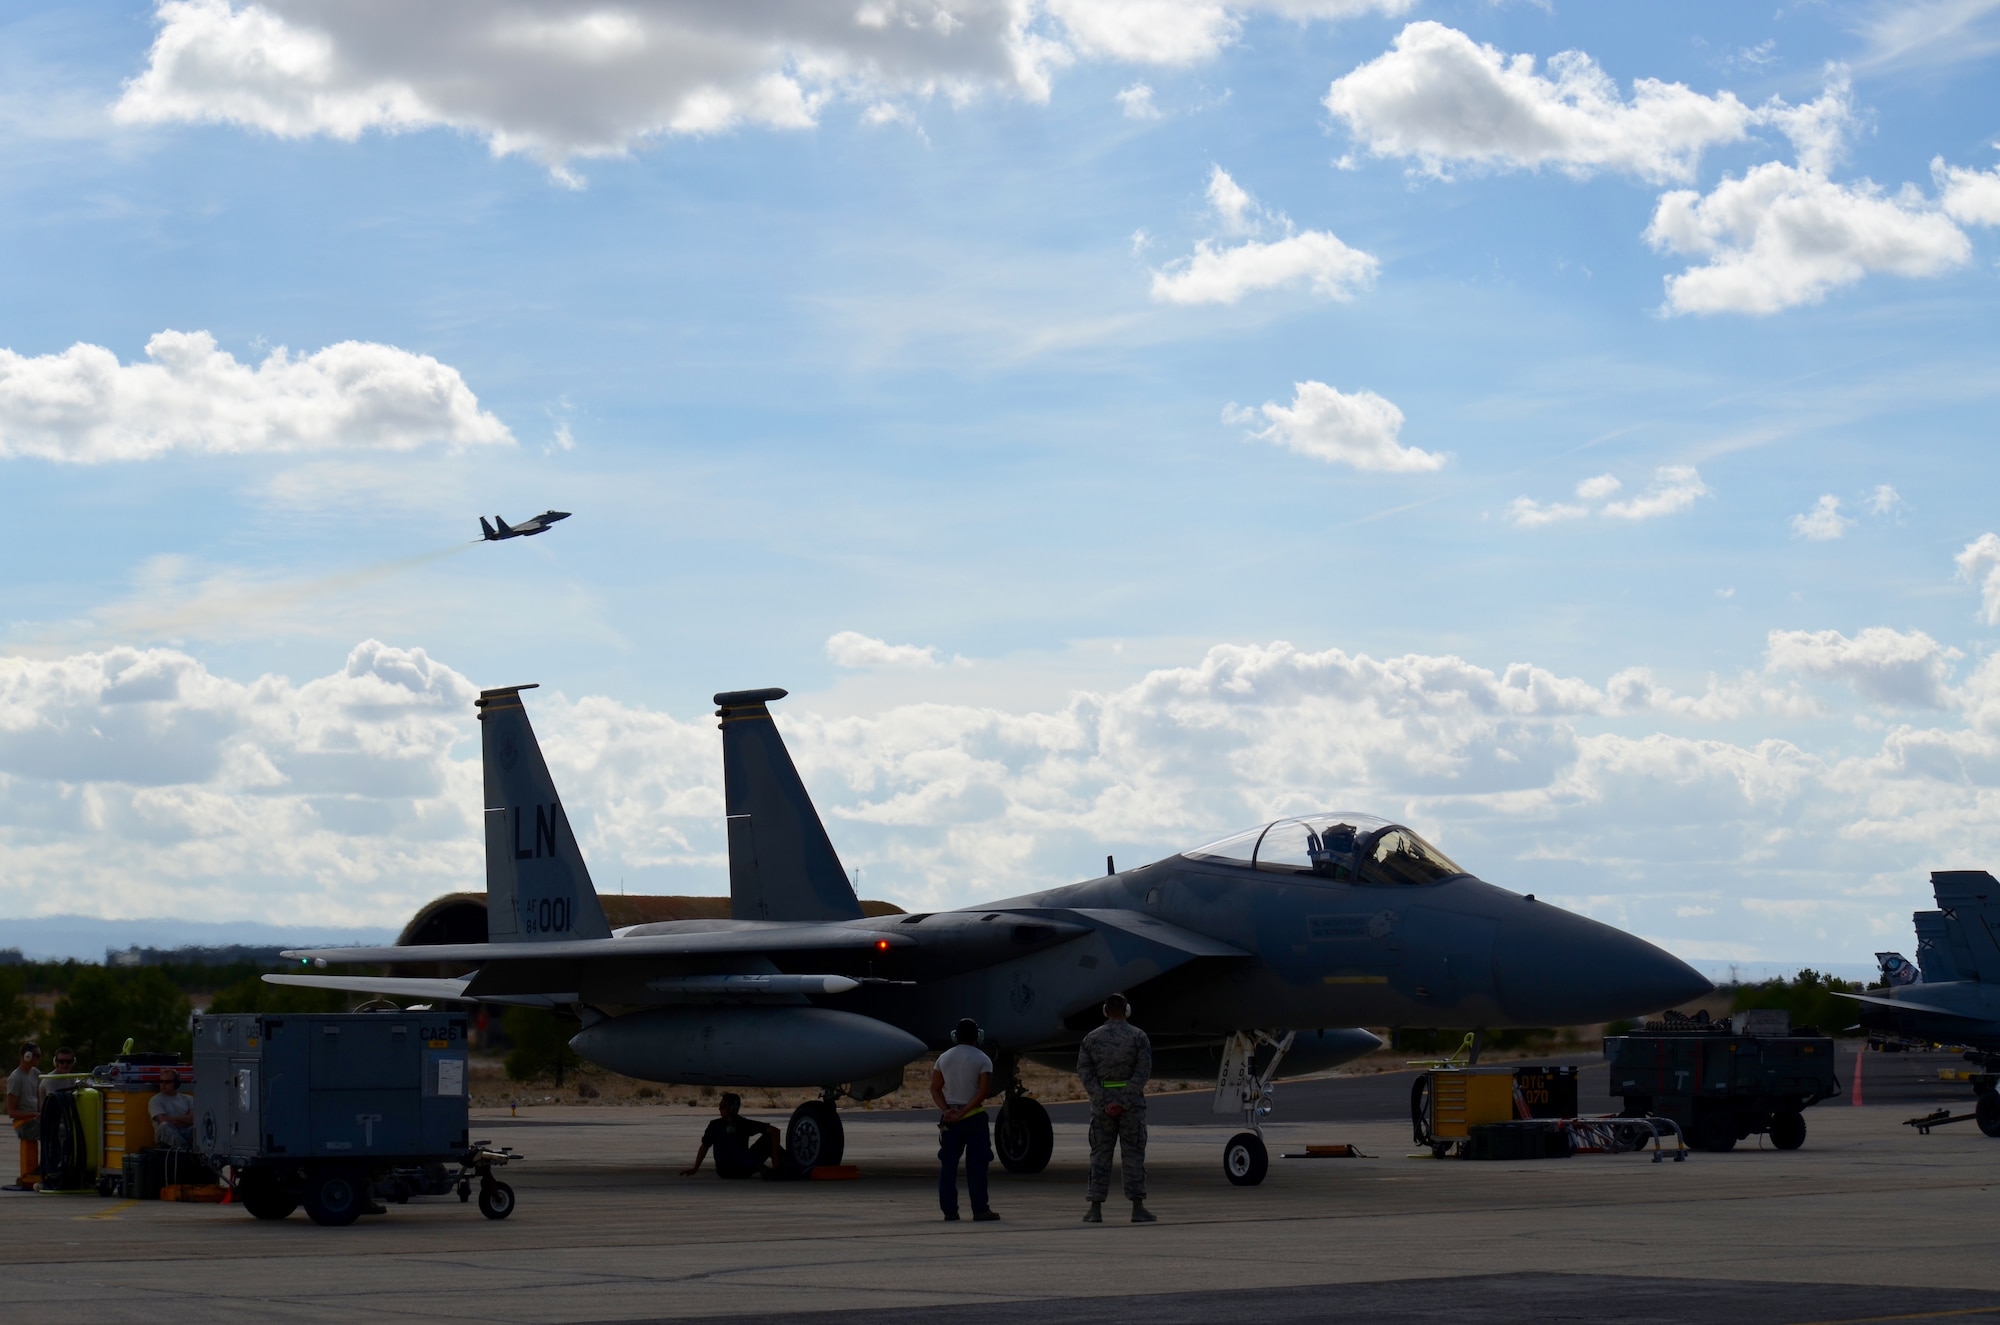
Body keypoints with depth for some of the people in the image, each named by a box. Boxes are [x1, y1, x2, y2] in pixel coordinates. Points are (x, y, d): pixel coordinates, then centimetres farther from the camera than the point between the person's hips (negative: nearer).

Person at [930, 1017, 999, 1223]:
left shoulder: (944, 1058, 8)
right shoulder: (982, 1059, -4)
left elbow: (935, 1088, 2)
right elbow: (984, 1091, -14)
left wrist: (946, 1110, -7)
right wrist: (963, 1112, -14)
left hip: (949, 1117, 3)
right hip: (974, 1117, -3)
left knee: (948, 1165, 6)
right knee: (976, 1165, -2)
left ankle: (949, 1210, 4)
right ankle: (980, 1210, -4)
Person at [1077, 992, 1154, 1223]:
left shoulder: (1091, 1038, 4)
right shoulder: (1138, 1037, -2)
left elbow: (1084, 1072, -3)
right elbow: (1143, 1071, -11)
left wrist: (1103, 1101, -9)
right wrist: (1124, 1102, -13)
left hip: (1101, 1104, 1)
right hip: (1131, 1103, -1)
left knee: (1100, 1155, 6)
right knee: (1133, 1154, 2)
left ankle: (1096, 1209, 2)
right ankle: (1137, 1208, -2)